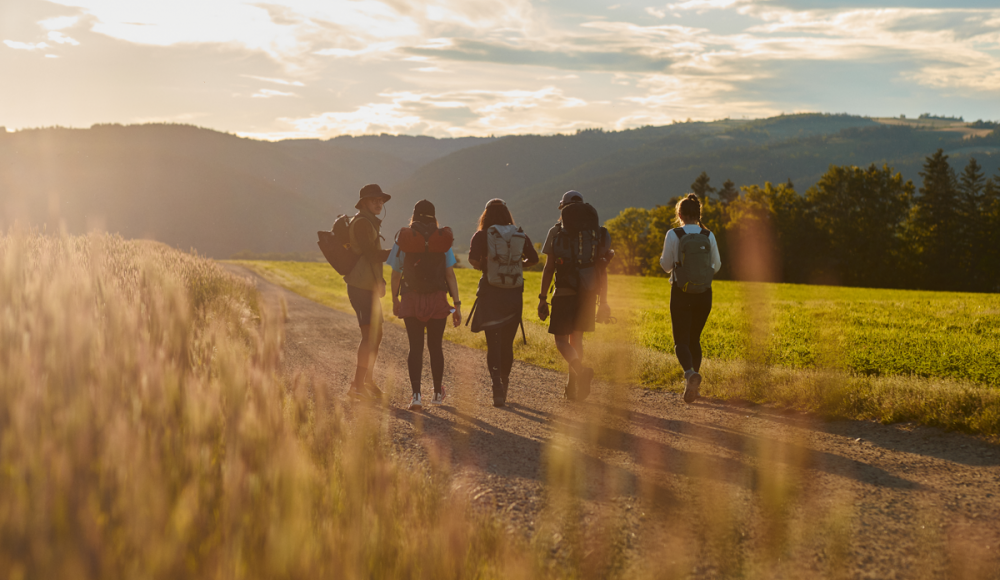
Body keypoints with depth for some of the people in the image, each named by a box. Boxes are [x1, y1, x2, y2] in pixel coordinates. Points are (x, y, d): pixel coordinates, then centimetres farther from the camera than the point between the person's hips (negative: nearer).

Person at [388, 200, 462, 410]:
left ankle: (416, 394, -10)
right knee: (435, 346, 13)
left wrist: (395, 300, 15)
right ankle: (437, 393, 25)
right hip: (437, 299, 1)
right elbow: (450, 274, -4)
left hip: (411, 299, -1)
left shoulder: (404, 238, -2)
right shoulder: (443, 239, 0)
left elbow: (396, 274, 1)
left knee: (415, 347, 2)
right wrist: (457, 304, -1)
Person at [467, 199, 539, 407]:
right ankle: (504, 384, 28)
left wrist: (483, 266, 3)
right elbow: (533, 259, 7)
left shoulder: (482, 236, -4)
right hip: (514, 295, 3)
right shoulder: (520, 235, 5)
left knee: (493, 343, -3)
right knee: (507, 343, 15)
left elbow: (473, 259, -18)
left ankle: (496, 383, -21)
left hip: (490, 295, -3)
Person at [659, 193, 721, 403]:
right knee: (694, 339, 20)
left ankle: (691, 373, -30)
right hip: (704, 294, 3)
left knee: (681, 342, -1)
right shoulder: (708, 236, 0)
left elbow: (666, 266, -3)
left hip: (681, 293, -3)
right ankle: (692, 384, 20)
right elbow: (716, 267, 6)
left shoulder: (673, 235, -9)